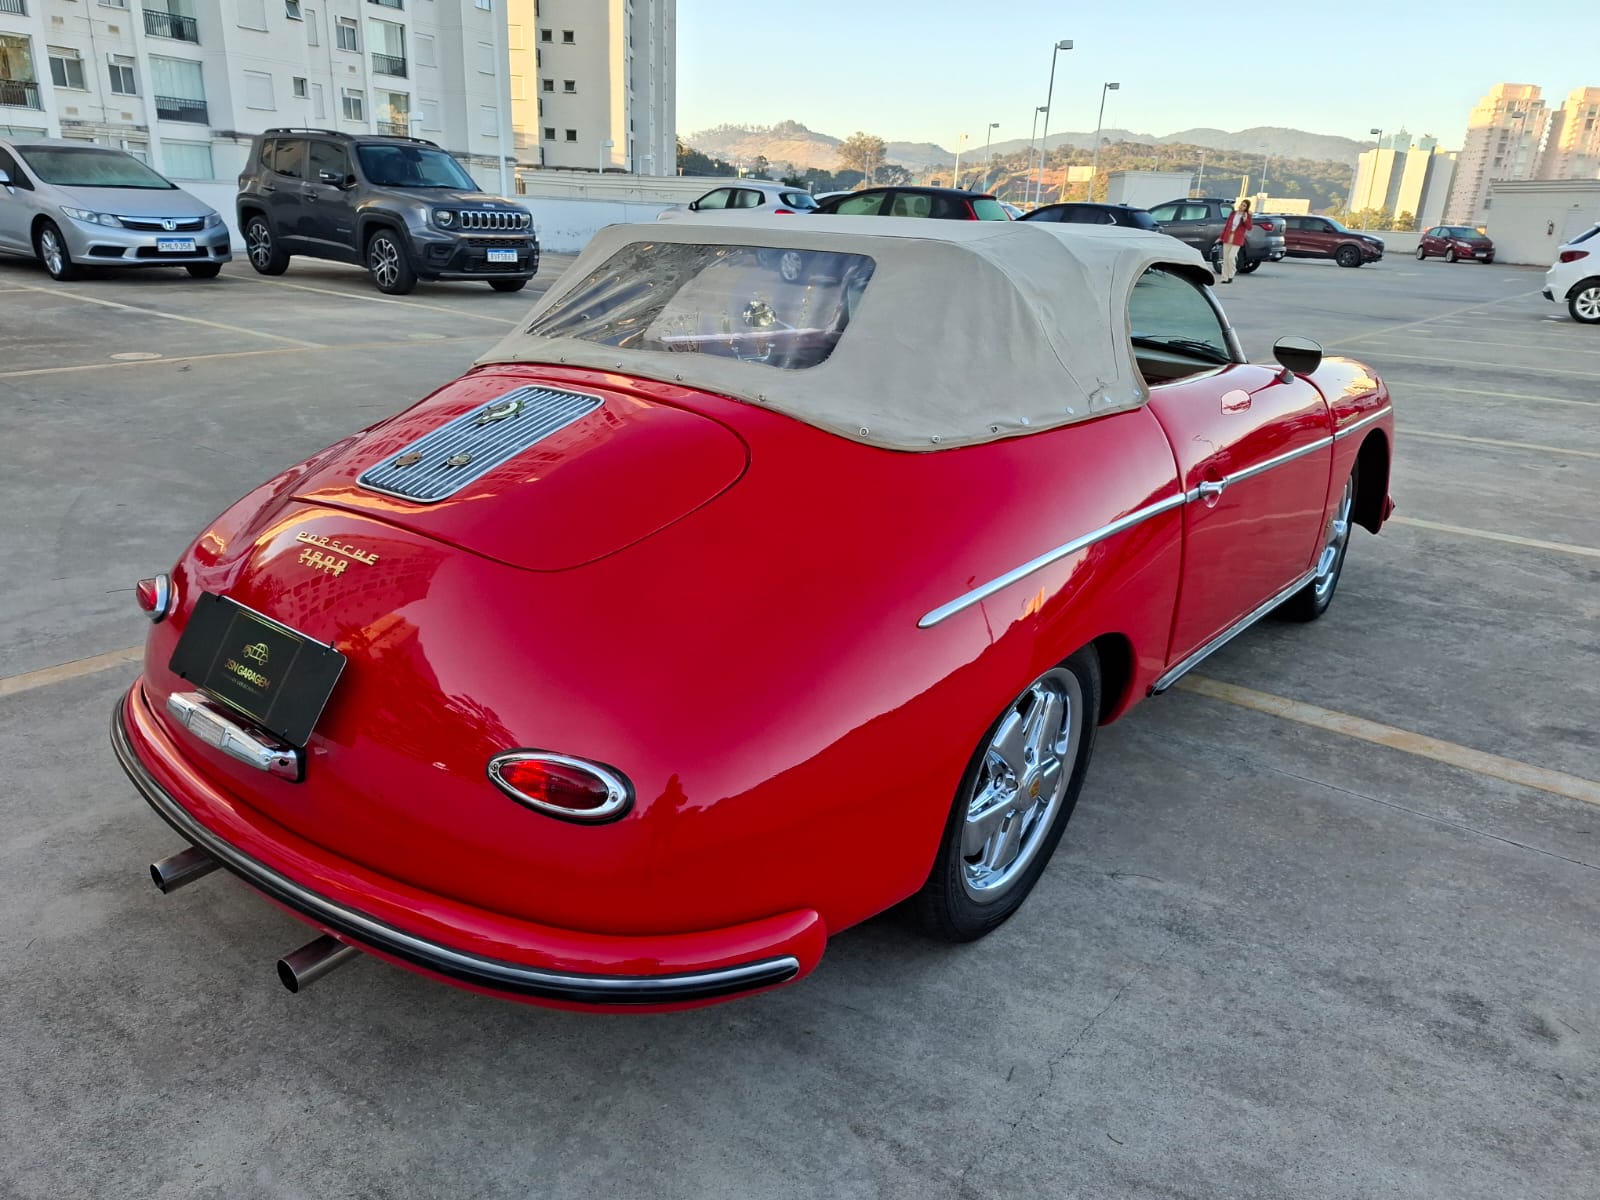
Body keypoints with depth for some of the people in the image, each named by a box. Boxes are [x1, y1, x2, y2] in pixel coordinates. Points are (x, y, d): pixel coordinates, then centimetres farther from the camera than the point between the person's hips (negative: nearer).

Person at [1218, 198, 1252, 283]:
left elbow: (1249, 228, -8)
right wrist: (1222, 237, 12)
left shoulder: (1247, 216, 0)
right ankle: (1225, 278, 9)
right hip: (1227, 238, 4)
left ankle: (1231, 275, 2)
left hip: (1237, 240, -4)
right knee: (1225, 258, 3)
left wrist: (1245, 219, -22)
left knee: (1231, 257, -15)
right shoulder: (1233, 213, 10)